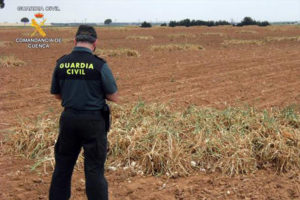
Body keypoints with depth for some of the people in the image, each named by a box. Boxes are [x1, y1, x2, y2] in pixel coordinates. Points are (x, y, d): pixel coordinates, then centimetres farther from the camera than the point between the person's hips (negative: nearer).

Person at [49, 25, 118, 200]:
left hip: (69, 118, 4)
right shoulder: (99, 65, -12)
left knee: (63, 164, 17)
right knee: (94, 168, 4)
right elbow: (114, 97, -5)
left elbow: (57, 94, 12)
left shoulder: (61, 64, 0)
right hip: (93, 120, -4)